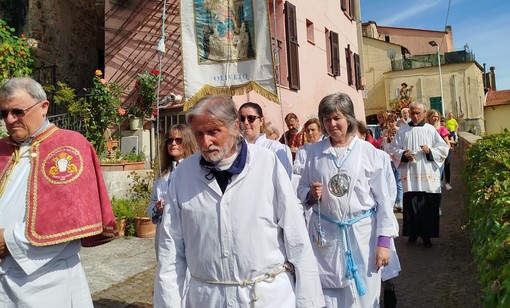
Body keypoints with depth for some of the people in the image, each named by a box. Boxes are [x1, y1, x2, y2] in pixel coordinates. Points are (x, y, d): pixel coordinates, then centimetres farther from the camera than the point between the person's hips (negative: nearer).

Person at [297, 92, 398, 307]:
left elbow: (383, 199, -2)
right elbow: (301, 189, 11)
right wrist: (311, 194, -12)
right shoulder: (314, 152, 1)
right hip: (324, 235, 1)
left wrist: (384, 241, -5)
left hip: (362, 234, -1)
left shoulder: (370, 152, -5)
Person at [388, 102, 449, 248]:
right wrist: (403, 154, -12)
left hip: (428, 175, 0)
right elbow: (392, 148, 6)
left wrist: (430, 151, -11)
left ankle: (426, 235, 15)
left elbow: (443, 148, 7)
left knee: (429, 206, 2)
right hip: (410, 175, 0)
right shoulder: (403, 130, 5)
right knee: (411, 205, 1)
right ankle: (413, 233, 16)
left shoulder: (430, 129, 5)